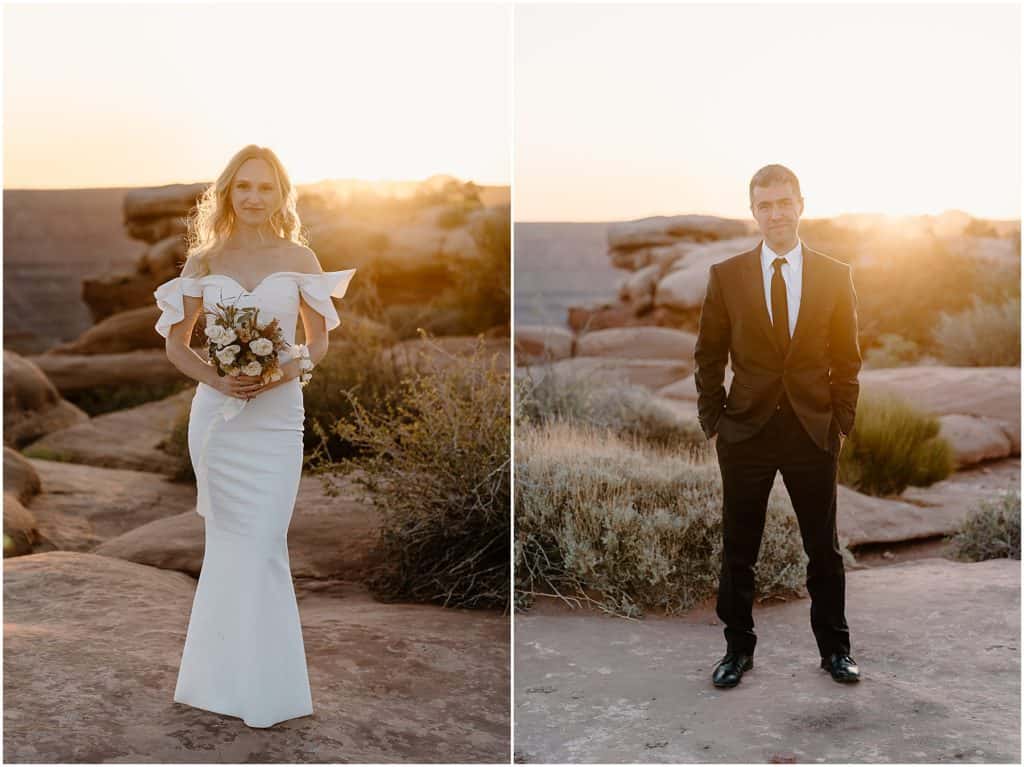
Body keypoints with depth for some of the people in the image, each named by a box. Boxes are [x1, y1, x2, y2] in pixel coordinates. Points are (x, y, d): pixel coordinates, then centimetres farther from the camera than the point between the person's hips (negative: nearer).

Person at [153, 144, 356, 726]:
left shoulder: (299, 258, 3)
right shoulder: (204, 261, 5)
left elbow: (319, 339, 8)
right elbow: (176, 341, 8)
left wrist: (287, 371, -12)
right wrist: (217, 379, -10)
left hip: (278, 413, -1)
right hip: (217, 415, 1)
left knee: (262, 547, -4)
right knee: (230, 544, 8)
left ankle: (266, 688, 8)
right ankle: (227, 679, 22)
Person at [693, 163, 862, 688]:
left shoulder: (835, 276, 1)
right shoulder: (726, 275, -1)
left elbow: (846, 359, 6)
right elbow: (709, 357, 3)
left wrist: (841, 422, 1)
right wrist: (713, 423, -1)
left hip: (815, 430, 1)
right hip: (746, 430, 0)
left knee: (824, 548, 10)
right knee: (738, 551, 8)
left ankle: (834, 647, 26)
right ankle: (738, 647, 24)